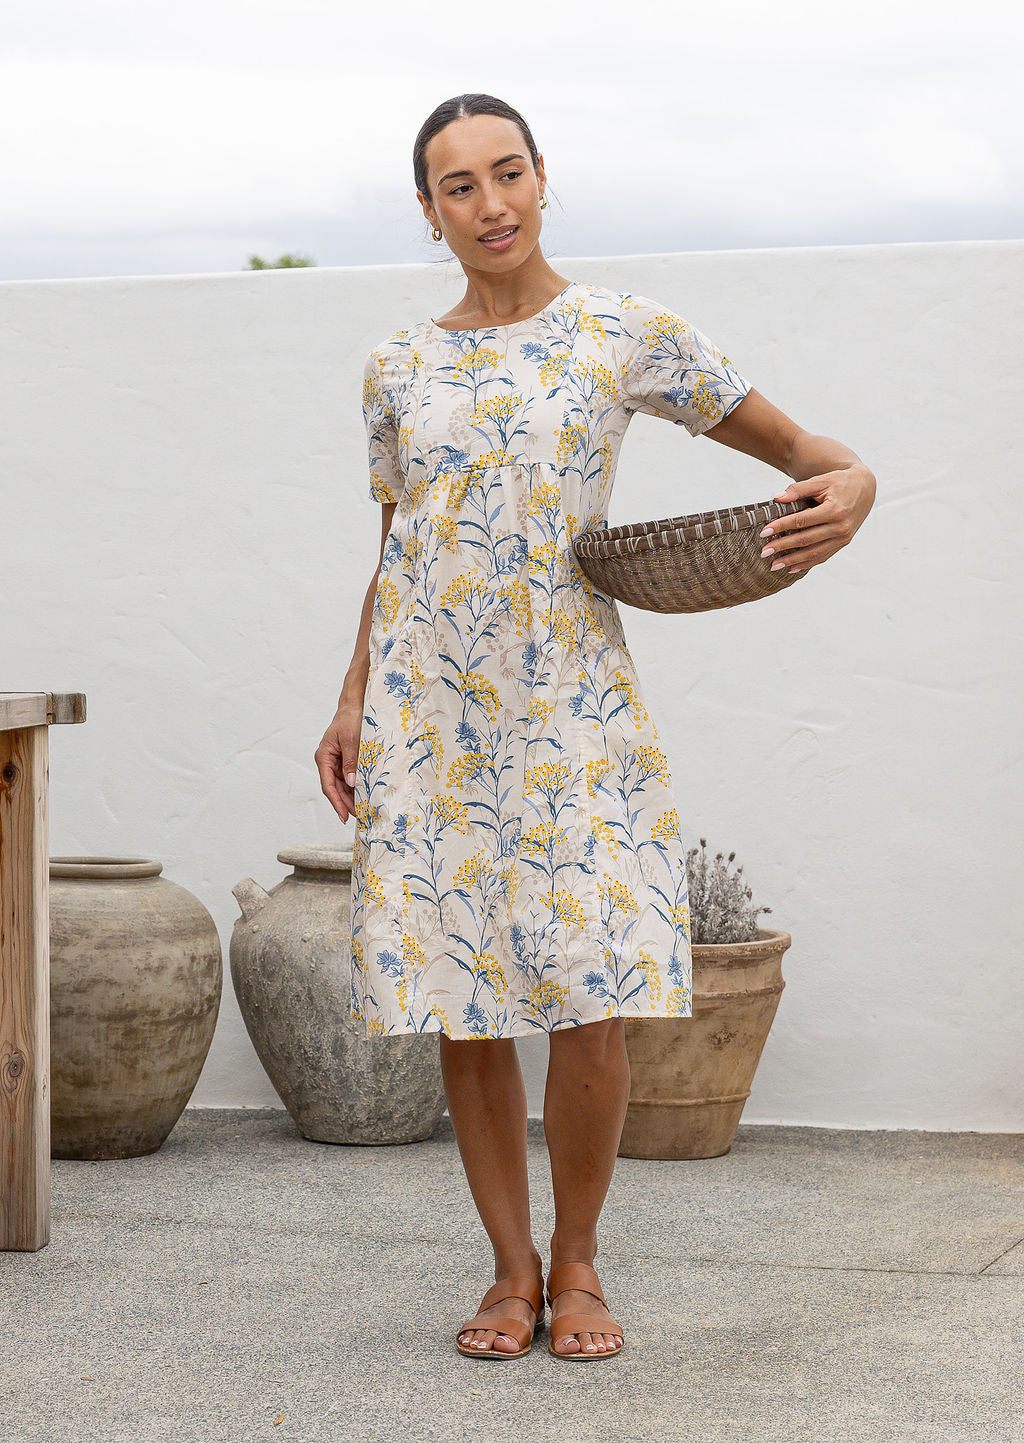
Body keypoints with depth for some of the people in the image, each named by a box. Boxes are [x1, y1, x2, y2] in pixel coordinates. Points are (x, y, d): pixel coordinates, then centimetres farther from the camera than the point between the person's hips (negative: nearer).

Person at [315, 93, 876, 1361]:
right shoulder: (399, 368, 9)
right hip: (425, 717, 2)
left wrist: (849, 486, -18)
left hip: (570, 708, -2)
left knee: (591, 996, -9)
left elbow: (798, 447, 5)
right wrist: (352, 706, 9)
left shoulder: (626, 335, 1)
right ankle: (511, 1270, 16)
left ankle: (575, 1264, 11)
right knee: (461, 1008, 2)